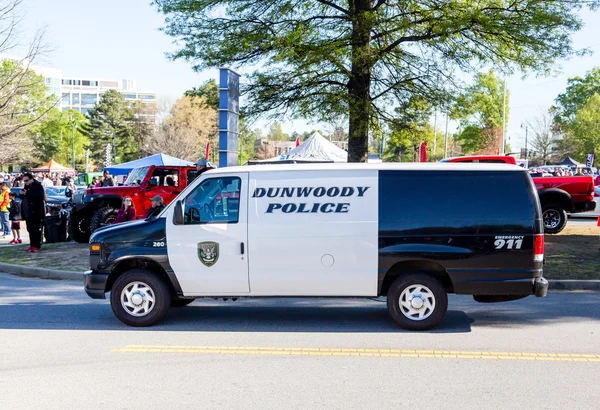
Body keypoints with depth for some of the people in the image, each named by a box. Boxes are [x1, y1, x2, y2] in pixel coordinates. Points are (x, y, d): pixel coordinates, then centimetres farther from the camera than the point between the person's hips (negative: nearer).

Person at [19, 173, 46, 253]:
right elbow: (23, 197, 24)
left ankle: (37, 246, -2)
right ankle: (32, 245, 16)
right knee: (30, 229, 10)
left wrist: (26, 193, -23)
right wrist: (21, 194, 0)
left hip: (36, 212, -8)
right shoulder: (27, 186, 17)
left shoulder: (38, 186, -9)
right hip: (28, 212, 8)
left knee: (37, 229, -5)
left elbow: (38, 196, -24)